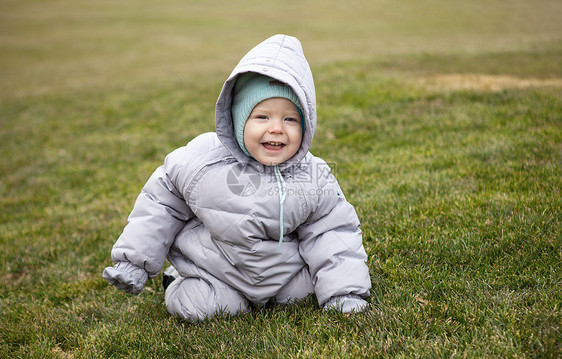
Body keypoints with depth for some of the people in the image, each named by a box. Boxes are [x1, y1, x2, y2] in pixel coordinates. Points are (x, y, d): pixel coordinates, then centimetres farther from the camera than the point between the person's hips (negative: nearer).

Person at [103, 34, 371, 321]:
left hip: (280, 274, 2)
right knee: (194, 307, -18)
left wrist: (346, 293, -11)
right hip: (211, 266, -2)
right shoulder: (202, 161, -18)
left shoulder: (312, 179, -14)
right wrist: (134, 260, 0)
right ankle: (182, 283, 17)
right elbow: (162, 202, -3)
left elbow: (333, 231, -5)